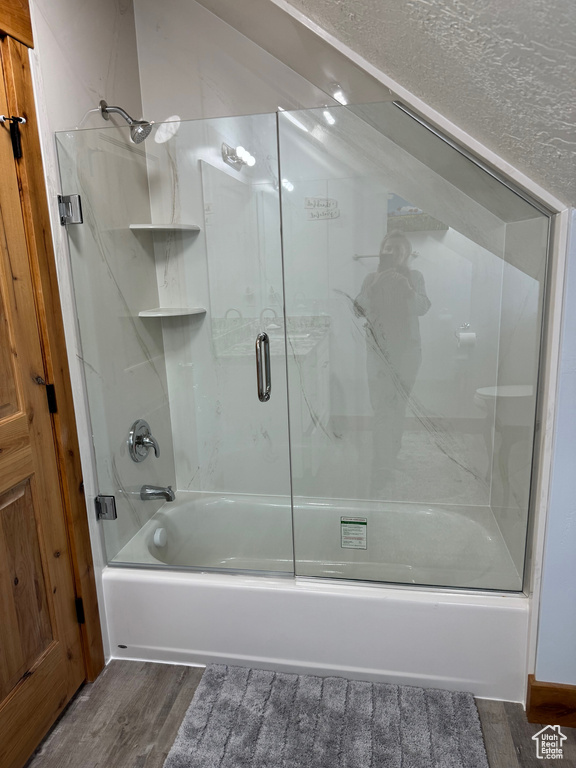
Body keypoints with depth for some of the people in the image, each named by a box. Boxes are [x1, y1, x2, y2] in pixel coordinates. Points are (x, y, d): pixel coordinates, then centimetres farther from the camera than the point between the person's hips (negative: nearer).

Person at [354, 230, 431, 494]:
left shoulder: (414, 277, 7)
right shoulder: (372, 279, 6)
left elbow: (422, 308, -9)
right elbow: (359, 310, -5)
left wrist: (407, 288, -25)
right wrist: (374, 286, -21)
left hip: (407, 350, 1)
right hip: (379, 351, -1)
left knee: (398, 406, 12)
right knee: (383, 410, -10)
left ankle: (391, 456, 32)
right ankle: (381, 473, -8)